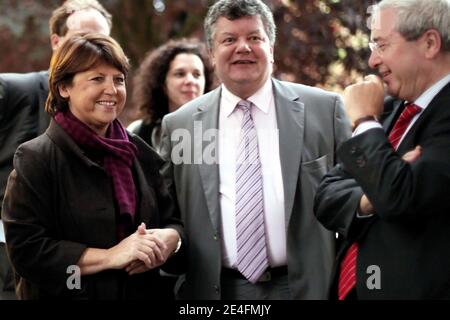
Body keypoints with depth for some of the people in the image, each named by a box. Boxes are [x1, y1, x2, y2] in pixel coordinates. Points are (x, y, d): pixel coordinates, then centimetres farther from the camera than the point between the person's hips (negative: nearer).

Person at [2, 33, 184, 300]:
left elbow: (173, 219, 9)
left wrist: (169, 239, -14)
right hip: (67, 293, -5)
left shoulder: (140, 153, 3)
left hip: (143, 293, 5)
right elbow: (26, 251, -20)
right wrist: (110, 256, -23)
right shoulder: (35, 159, -12)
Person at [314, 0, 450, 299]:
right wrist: (371, 198, -14)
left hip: (413, 290, -8)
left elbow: (402, 197, -28)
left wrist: (365, 119, -14)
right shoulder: (398, 110, 9)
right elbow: (327, 196, 8)